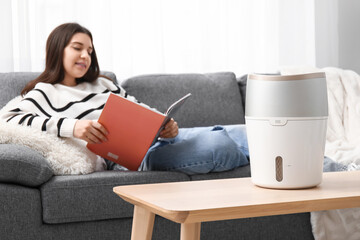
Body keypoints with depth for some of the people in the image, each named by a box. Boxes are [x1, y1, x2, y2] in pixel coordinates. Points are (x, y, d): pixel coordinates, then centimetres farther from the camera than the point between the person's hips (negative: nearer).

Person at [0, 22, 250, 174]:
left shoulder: (102, 83, 26)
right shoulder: (44, 93, 6)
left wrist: (167, 124, 0)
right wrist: (70, 126, -27)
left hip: (157, 137, 8)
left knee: (236, 132, -4)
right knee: (216, 144, -24)